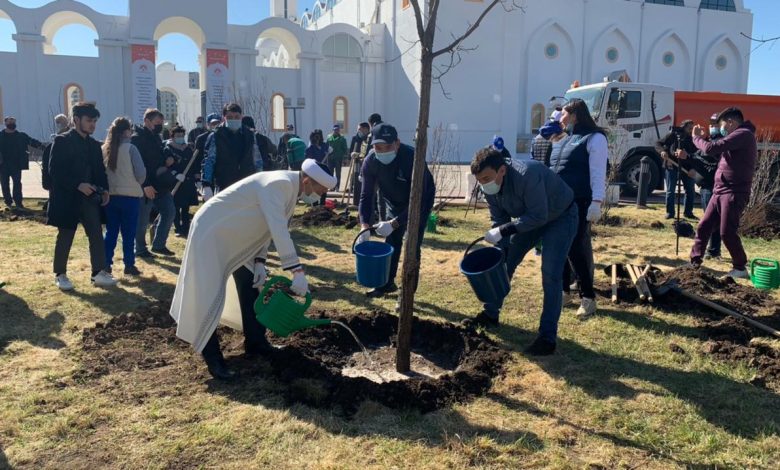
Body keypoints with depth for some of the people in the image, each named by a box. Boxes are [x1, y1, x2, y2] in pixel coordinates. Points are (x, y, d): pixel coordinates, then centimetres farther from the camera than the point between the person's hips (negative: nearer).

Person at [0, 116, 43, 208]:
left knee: (17, 183, -2)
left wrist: (40, 145, -21)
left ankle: (18, 202, 0)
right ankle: (8, 201, 18)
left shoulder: (21, 135, 5)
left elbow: (31, 141, -4)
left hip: (16, 164, -1)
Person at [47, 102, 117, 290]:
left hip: (90, 197, 5)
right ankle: (60, 275, 17)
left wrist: (104, 190, -1)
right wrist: (78, 185, -21)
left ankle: (99, 273, 0)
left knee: (97, 235, -2)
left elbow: (100, 170, 15)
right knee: (65, 237, 4)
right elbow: (54, 170, -13)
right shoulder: (62, 141, -6)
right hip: (68, 198, -5)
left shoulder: (94, 144, 12)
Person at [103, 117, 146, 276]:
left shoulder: (104, 149, 2)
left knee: (111, 231, 13)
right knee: (128, 233, 3)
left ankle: (106, 263, 14)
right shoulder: (130, 148, -10)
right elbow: (141, 173, -12)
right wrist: (137, 184, 8)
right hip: (130, 195, -4)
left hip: (110, 195, 4)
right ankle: (129, 265, 7)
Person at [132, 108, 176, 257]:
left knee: (169, 212, 8)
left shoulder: (156, 137, 16)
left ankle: (159, 244, 18)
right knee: (142, 219, 0)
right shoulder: (137, 138, -12)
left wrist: (165, 164, 4)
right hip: (146, 186, -9)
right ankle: (140, 249, 13)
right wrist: (146, 185, -23)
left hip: (160, 184, 9)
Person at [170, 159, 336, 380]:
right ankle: (212, 358, 1)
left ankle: (255, 343, 26)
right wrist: (297, 271, -42)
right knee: (210, 296, -9)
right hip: (211, 230, -10)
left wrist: (260, 261, -1)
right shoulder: (279, 184, -29)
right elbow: (279, 230, -39)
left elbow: (268, 227, 8)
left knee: (250, 286, 14)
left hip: (236, 237, 11)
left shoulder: (291, 190, 2)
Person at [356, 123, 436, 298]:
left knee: (412, 246, -10)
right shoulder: (370, 162, -23)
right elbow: (366, 196, -17)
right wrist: (364, 226, -31)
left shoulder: (413, 158, -38)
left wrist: (394, 223, -44)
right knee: (391, 243, 10)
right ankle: (387, 283, 27)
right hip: (395, 203, 5)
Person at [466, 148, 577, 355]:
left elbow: (538, 217, -35)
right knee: (503, 263, 8)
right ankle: (491, 314, 25)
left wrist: (504, 230, -37)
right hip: (529, 217, 7)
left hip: (560, 217, -7)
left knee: (550, 274, -17)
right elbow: (499, 220, -6)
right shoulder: (489, 187, -16)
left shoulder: (527, 175, -39)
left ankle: (547, 338, -9)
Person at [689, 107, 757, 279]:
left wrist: (697, 137, -4)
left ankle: (741, 268, 6)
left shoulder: (743, 134, -13)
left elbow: (711, 149, -20)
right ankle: (695, 261, 14)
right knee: (703, 227, 8)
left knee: (727, 233, -8)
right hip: (720, 192, 10)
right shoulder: (737, 136, 20)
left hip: (734, 193, -10)